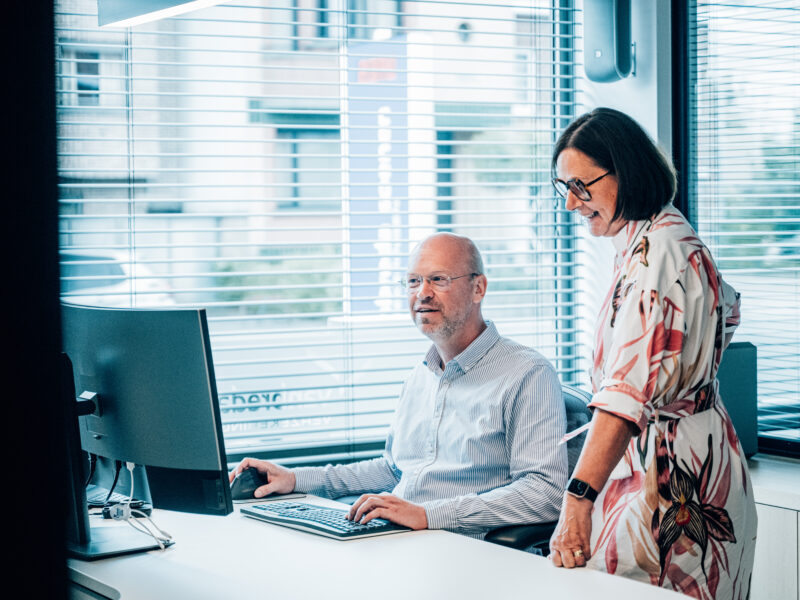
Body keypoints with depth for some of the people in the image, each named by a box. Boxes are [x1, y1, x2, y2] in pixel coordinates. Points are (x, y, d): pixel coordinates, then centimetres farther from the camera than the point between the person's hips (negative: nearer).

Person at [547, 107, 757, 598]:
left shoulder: (655, 248, -18)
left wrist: (579, 495, -38)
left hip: (671, 476, -10)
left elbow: (631, 386, -31)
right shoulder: (655, 239, 15)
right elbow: (727, 311, 36)